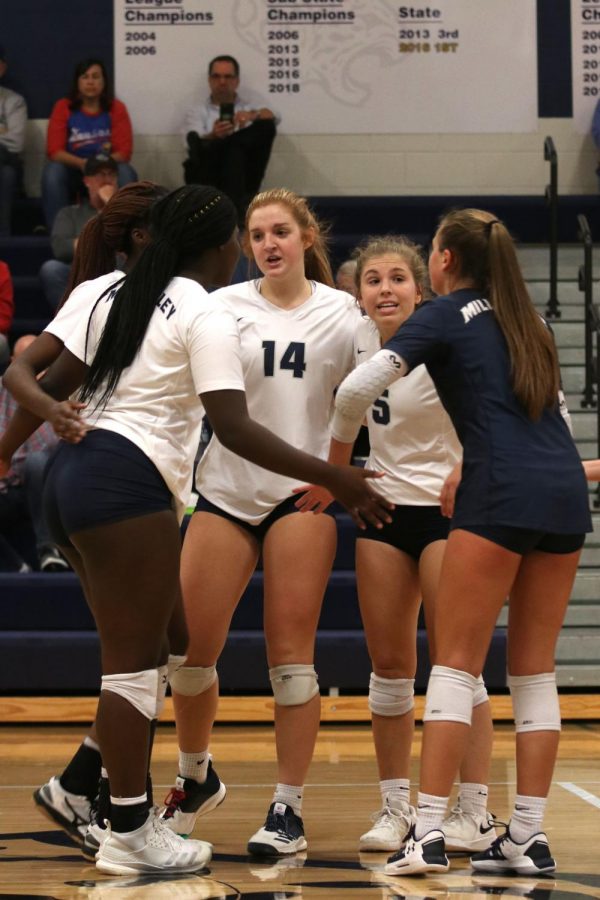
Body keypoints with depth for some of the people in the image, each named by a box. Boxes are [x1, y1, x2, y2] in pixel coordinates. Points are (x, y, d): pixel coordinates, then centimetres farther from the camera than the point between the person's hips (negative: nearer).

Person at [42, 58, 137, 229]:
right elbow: (54, 151, -10)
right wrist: (82, 163, -29)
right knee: (53, 171, -31)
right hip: (73, 171, 0)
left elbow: (124, 152, -8)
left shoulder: (116, 108, -1)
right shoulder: (63, 107, -3)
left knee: (125, 173, -30)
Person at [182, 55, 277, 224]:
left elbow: (270, 117, -5)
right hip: (207, 176, -2)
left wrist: (253, 115, -30)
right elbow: (194, 142, -6)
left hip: (242, 176, 2)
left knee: (266, 126, -22)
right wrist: (213, 136, -31)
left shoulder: (249, 108, 22)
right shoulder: (197, 112, 18)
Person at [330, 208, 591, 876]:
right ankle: (528, 837, 6)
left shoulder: (446, 314, 6)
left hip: (501, 495, -6)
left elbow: (357, 389, -4)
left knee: (456, 663, -3)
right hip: (565, 494, 6)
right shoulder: (524, 323, 24)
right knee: (534, 671, 9)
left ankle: (429, 832, -10)